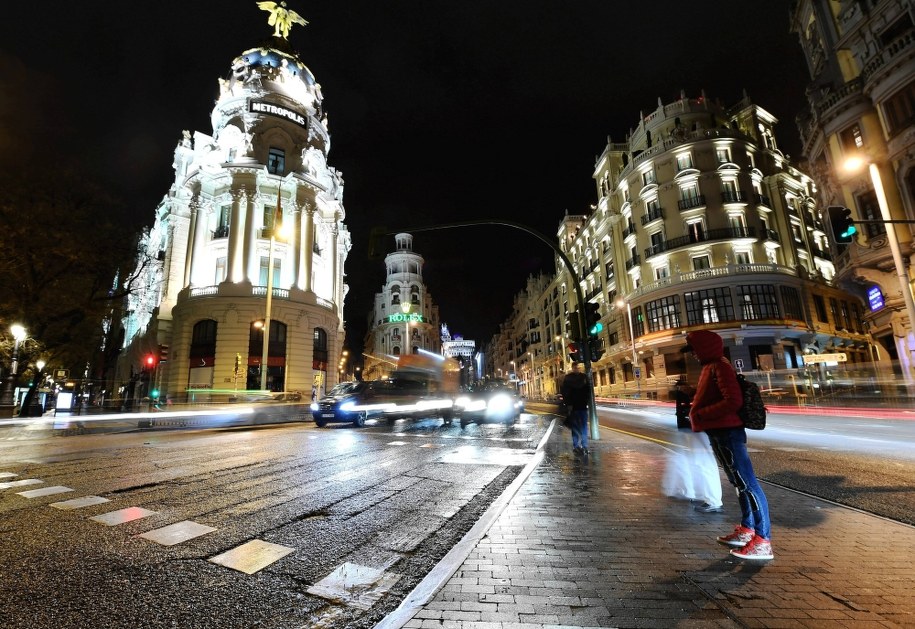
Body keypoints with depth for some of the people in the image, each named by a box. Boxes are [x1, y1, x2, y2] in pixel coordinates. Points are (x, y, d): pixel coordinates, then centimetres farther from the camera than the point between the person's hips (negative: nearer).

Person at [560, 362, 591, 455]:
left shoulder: (584, 376, 6)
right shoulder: (567, 378, -2)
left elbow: (588, 390, 11)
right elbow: (565, 392, -4)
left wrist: (587, 401, 1)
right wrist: (568, 404, -11)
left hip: (583, 405, 2)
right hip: (573, 406, -2)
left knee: (584, 426, 2)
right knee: (575, 427, 3)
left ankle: (584, 446, 6)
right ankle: (576, 446, 8)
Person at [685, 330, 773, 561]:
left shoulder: (720, 366, -16)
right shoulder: (710, 367, 14)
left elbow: (733, 401, -25)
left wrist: (700, 415, -20)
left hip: (727, 433, -10)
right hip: (719, 433, 10)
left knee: (747, 483, -5)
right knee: (739, 482, 17)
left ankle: (762, 541, 1)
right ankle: (747, 529, 28)